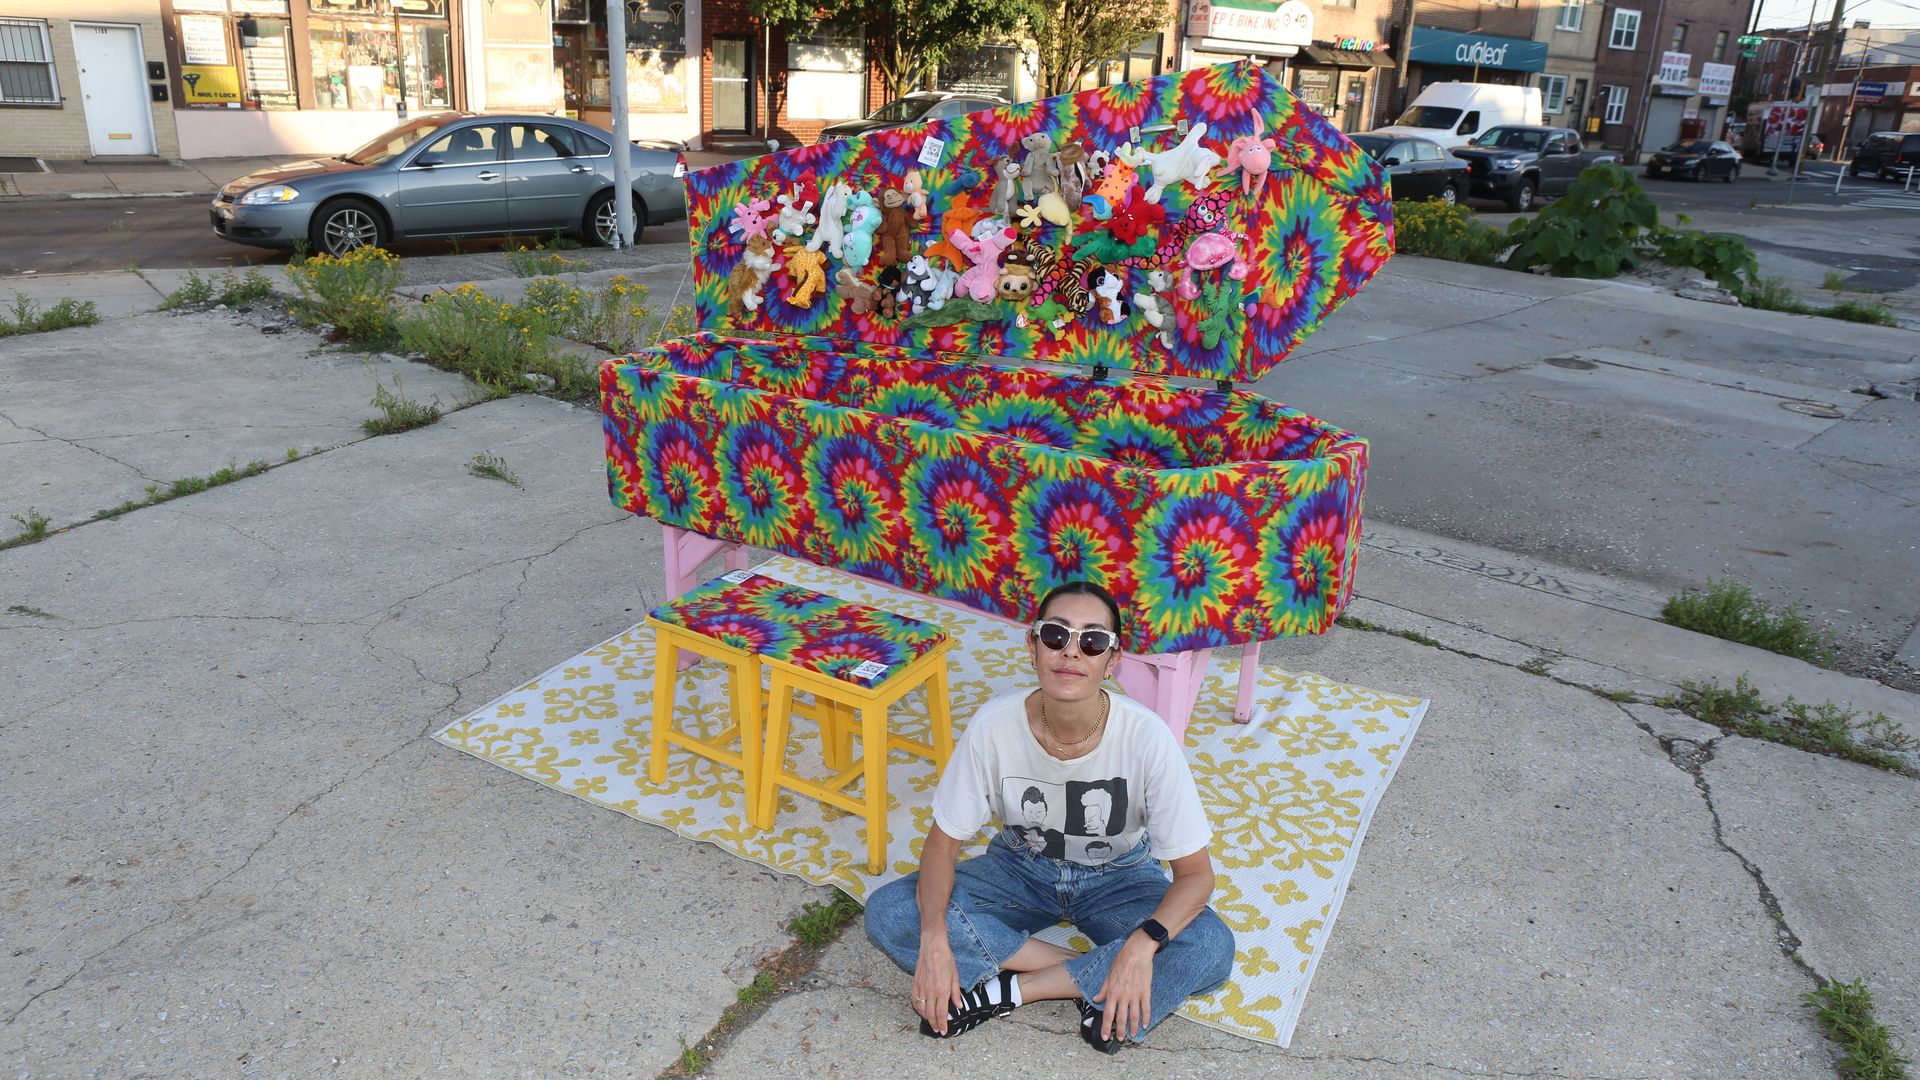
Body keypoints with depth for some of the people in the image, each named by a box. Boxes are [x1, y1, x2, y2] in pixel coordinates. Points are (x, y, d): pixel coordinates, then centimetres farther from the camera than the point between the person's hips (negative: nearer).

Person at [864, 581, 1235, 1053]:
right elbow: (942, 840, -14)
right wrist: (934, 939, -31)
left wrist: (1144, 942, -40)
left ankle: (1006, 990, -20)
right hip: (1020, 867, 1)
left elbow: (1195, 871, -21)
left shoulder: (1146, 737, -28)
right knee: (887, 913, -22)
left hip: (1117, 877, -1)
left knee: (1212, 948, -30)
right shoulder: (993, 725, -24)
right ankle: (1094, 982, -17)